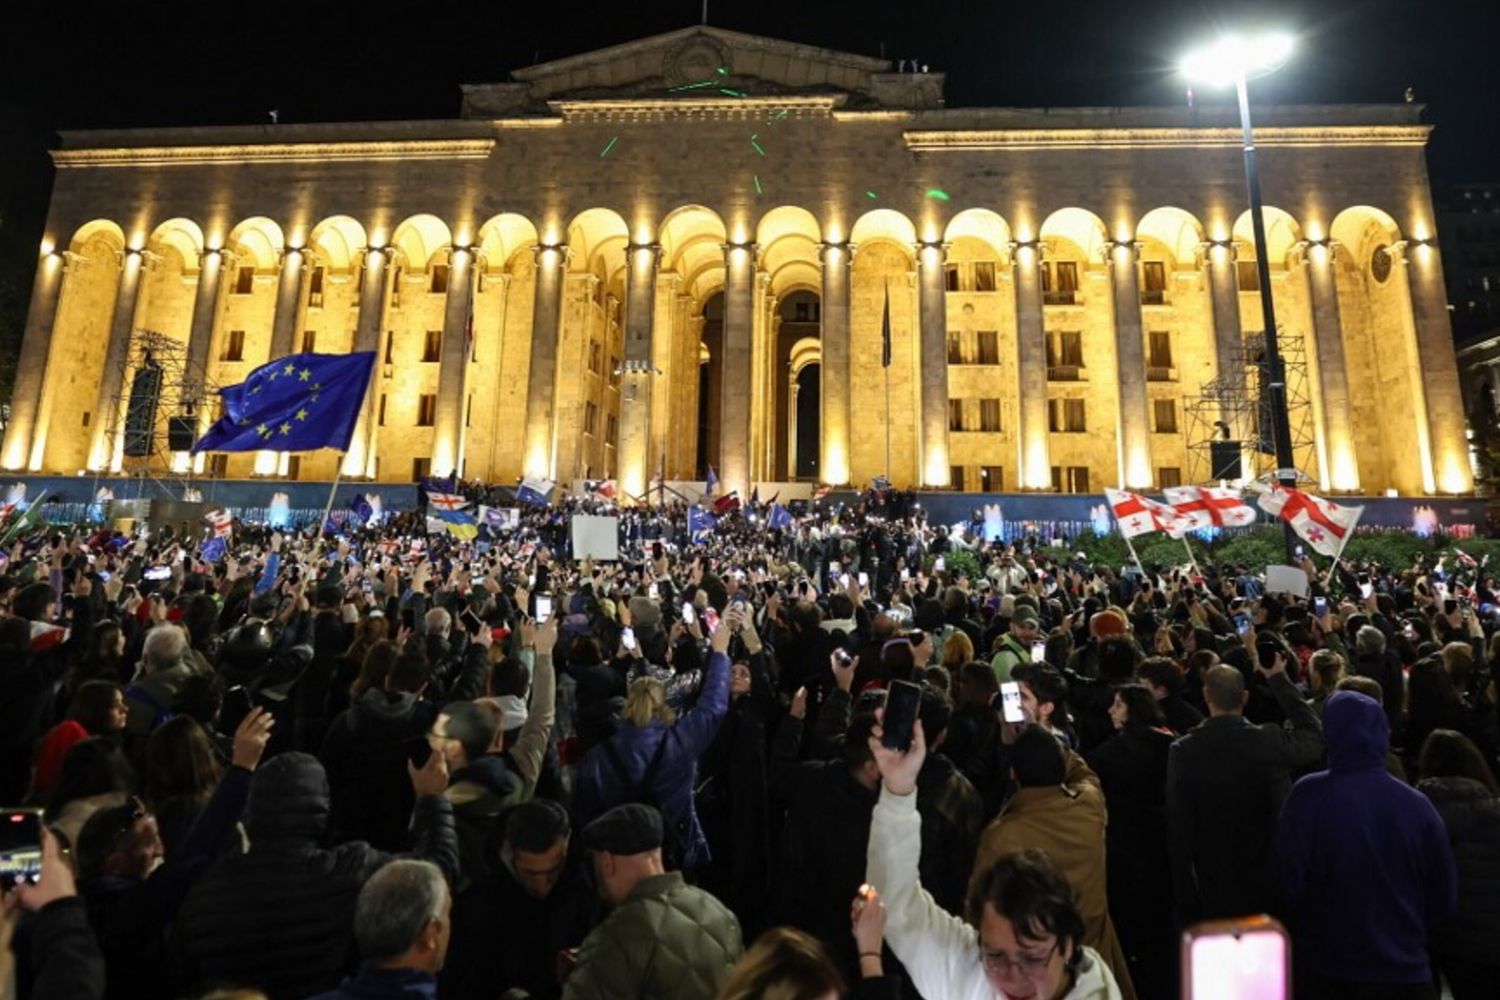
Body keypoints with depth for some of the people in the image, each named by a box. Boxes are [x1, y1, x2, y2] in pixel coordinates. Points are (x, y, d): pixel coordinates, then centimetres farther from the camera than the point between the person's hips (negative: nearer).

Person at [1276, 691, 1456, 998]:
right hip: (1406, 972, 3)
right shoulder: (1417, 803, -9)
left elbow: (1287, 881, -17)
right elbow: (1444, 894, 3)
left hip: (1326, 970, -2)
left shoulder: (1310, 795, -19)